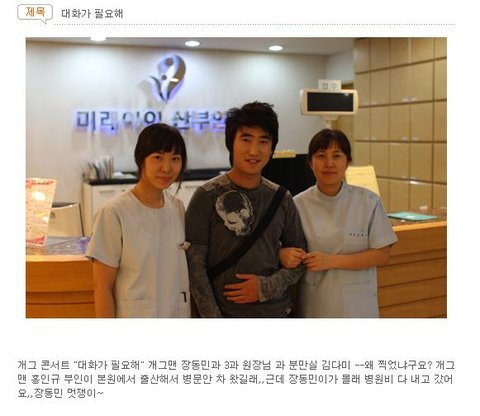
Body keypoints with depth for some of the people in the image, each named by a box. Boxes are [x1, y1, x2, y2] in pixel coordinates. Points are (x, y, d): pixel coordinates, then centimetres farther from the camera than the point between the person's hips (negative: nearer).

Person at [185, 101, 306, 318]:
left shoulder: (282, 199, 3)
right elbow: (194, 263, -8)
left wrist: (267, 287, -8)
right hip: (225, 313, -3)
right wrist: (213, 317, -12)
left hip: (276, 312, 3)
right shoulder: (207, 196, -7)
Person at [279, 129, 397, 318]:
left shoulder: (368, 202, -6)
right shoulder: (298, 204, -4)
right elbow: (282, 248, 4)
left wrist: (332, 261, -17)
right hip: (313, 305, 1)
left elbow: (382, 255, -7)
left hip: (356, 305, 0)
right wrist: (284, 255, -20)